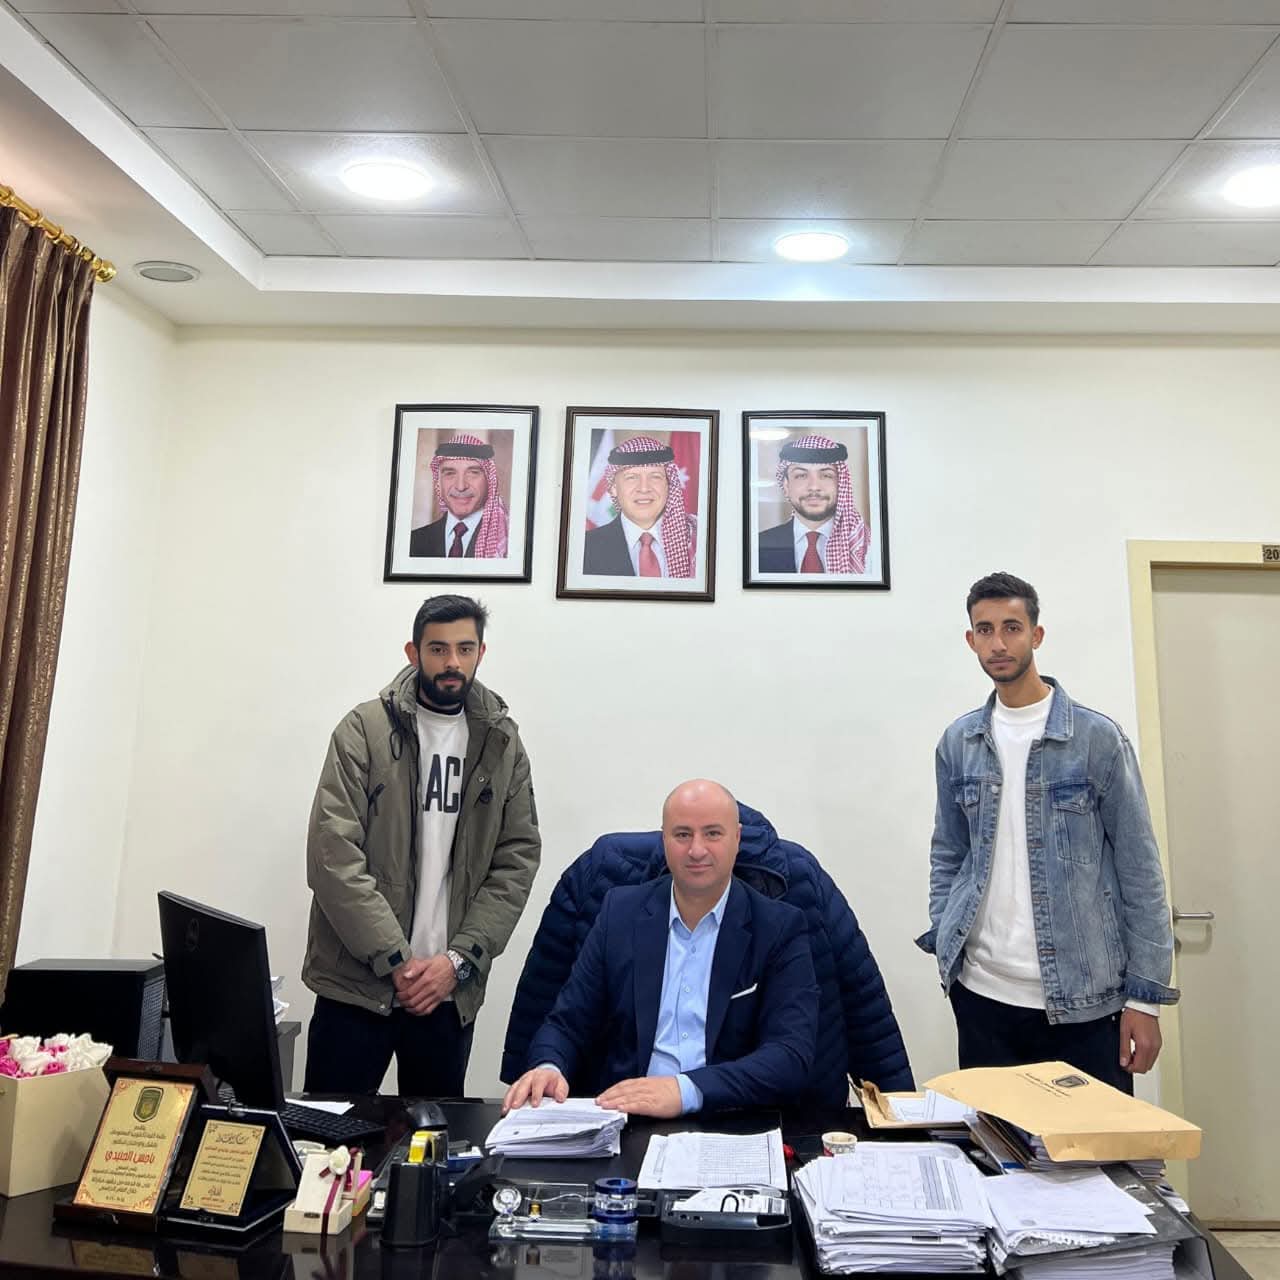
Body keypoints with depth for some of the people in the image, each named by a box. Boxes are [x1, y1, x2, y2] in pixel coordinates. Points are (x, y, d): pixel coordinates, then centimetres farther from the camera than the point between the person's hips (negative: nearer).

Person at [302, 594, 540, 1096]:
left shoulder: (502, 744, 5)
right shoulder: (364, 731, -4)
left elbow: (517, 859, 2)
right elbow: (332, 851, -10)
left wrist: (458, 960, -9)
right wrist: (395, 961, -13)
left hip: (451, 989, 3)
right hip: (356, 983, -2)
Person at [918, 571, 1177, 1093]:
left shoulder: (1097, 737, -5)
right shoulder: (958, 742, 5)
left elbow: (1139, 869, -4)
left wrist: (1145, 994, -7)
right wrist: (944, 942, -1)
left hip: (1085, 1000, -3)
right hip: (982, 995, 3)